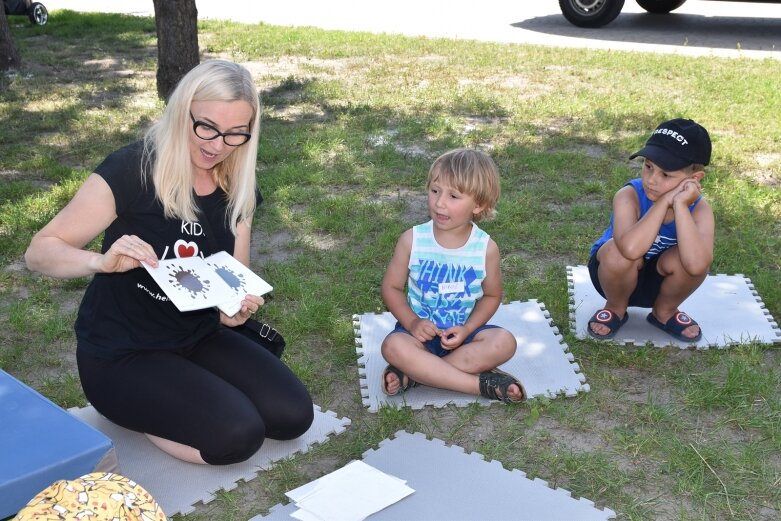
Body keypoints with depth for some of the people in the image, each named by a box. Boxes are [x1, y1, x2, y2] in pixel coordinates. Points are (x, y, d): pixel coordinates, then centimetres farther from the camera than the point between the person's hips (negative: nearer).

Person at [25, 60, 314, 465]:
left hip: (198, 338, 6)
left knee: (294, 416, -7)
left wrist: (238, 307, -17)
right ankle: (130, 410, 4)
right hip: (121, 353, -6)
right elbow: (40, 252, -17)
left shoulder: (238, 191, -2)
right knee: (237, 435, -22)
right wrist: (102, 261, -37)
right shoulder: (130, 170, -20)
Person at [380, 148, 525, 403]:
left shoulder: (486, 248, -8)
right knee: (394, 345, -33)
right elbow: (391, 287, -2)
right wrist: (412, 321, -19)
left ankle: (411, 374, -25)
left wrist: (467, 329, -13)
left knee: (504, 342, -27)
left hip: (462, 332, 1)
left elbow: (491, 295, 3)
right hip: (421, 329, -1)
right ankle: (482, 384, -28)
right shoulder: (412, 240, -9)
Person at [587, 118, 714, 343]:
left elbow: (696, 265, -41)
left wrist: (679, 205, -40)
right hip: (617, 275, -2)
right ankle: (615, 309, -2)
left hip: (659, 282, 2)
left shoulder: (698, 208, -22)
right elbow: (631, 249, -48)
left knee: (691, 260, -30)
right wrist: (665, 201, -41)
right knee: (619, 252, -35)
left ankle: (664, 312, 3)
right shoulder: (629, 196, -28)